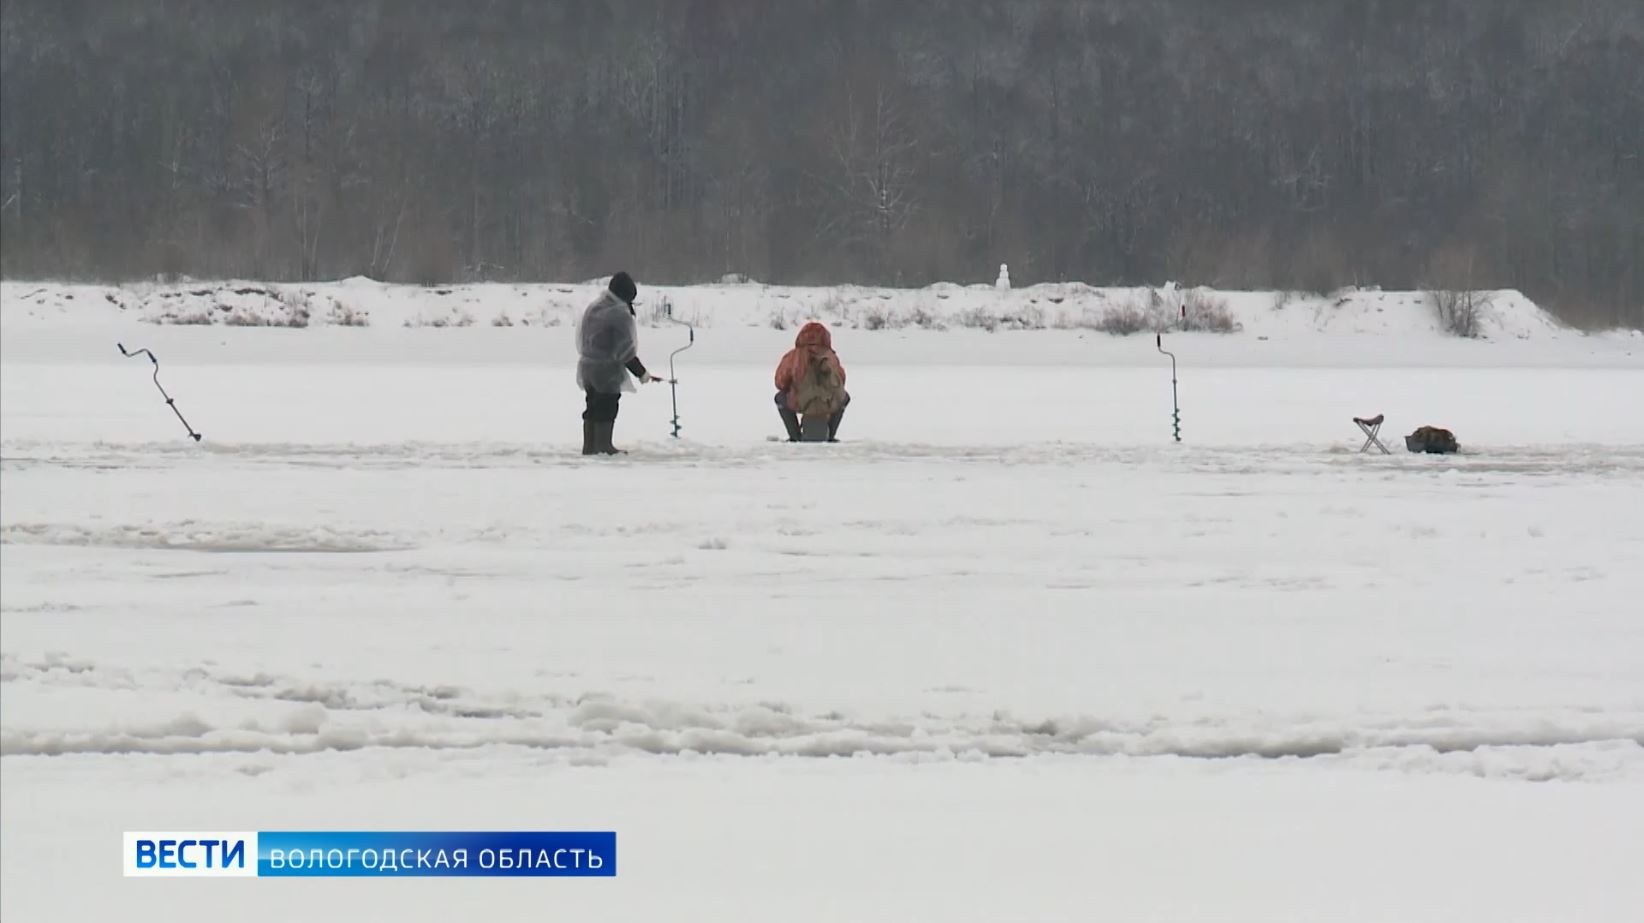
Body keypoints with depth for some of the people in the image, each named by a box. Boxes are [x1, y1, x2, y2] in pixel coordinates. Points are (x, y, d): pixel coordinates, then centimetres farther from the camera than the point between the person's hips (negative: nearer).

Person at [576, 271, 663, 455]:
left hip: (587, 364, 8)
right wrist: (641, 372, -7)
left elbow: (582, 339, 15)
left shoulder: (593, 308, 9)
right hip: (608, 370, -8)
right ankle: (604, 445, -1)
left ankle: (589, 445, 17)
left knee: (593, 406, 14)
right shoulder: (620, 315, -17)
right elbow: (625, 351, -18)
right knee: (607, 406, -1)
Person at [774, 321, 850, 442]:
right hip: (830, 405, 1)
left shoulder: (793, 356, 13)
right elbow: (840, 382, 26)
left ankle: (795, 436, 25)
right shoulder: (831, 356, 18)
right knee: (845, 397, 39)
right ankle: (830, 436, 31)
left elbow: (781, 383, 17)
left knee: (780, 397, 34)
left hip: (801, 404, -1)